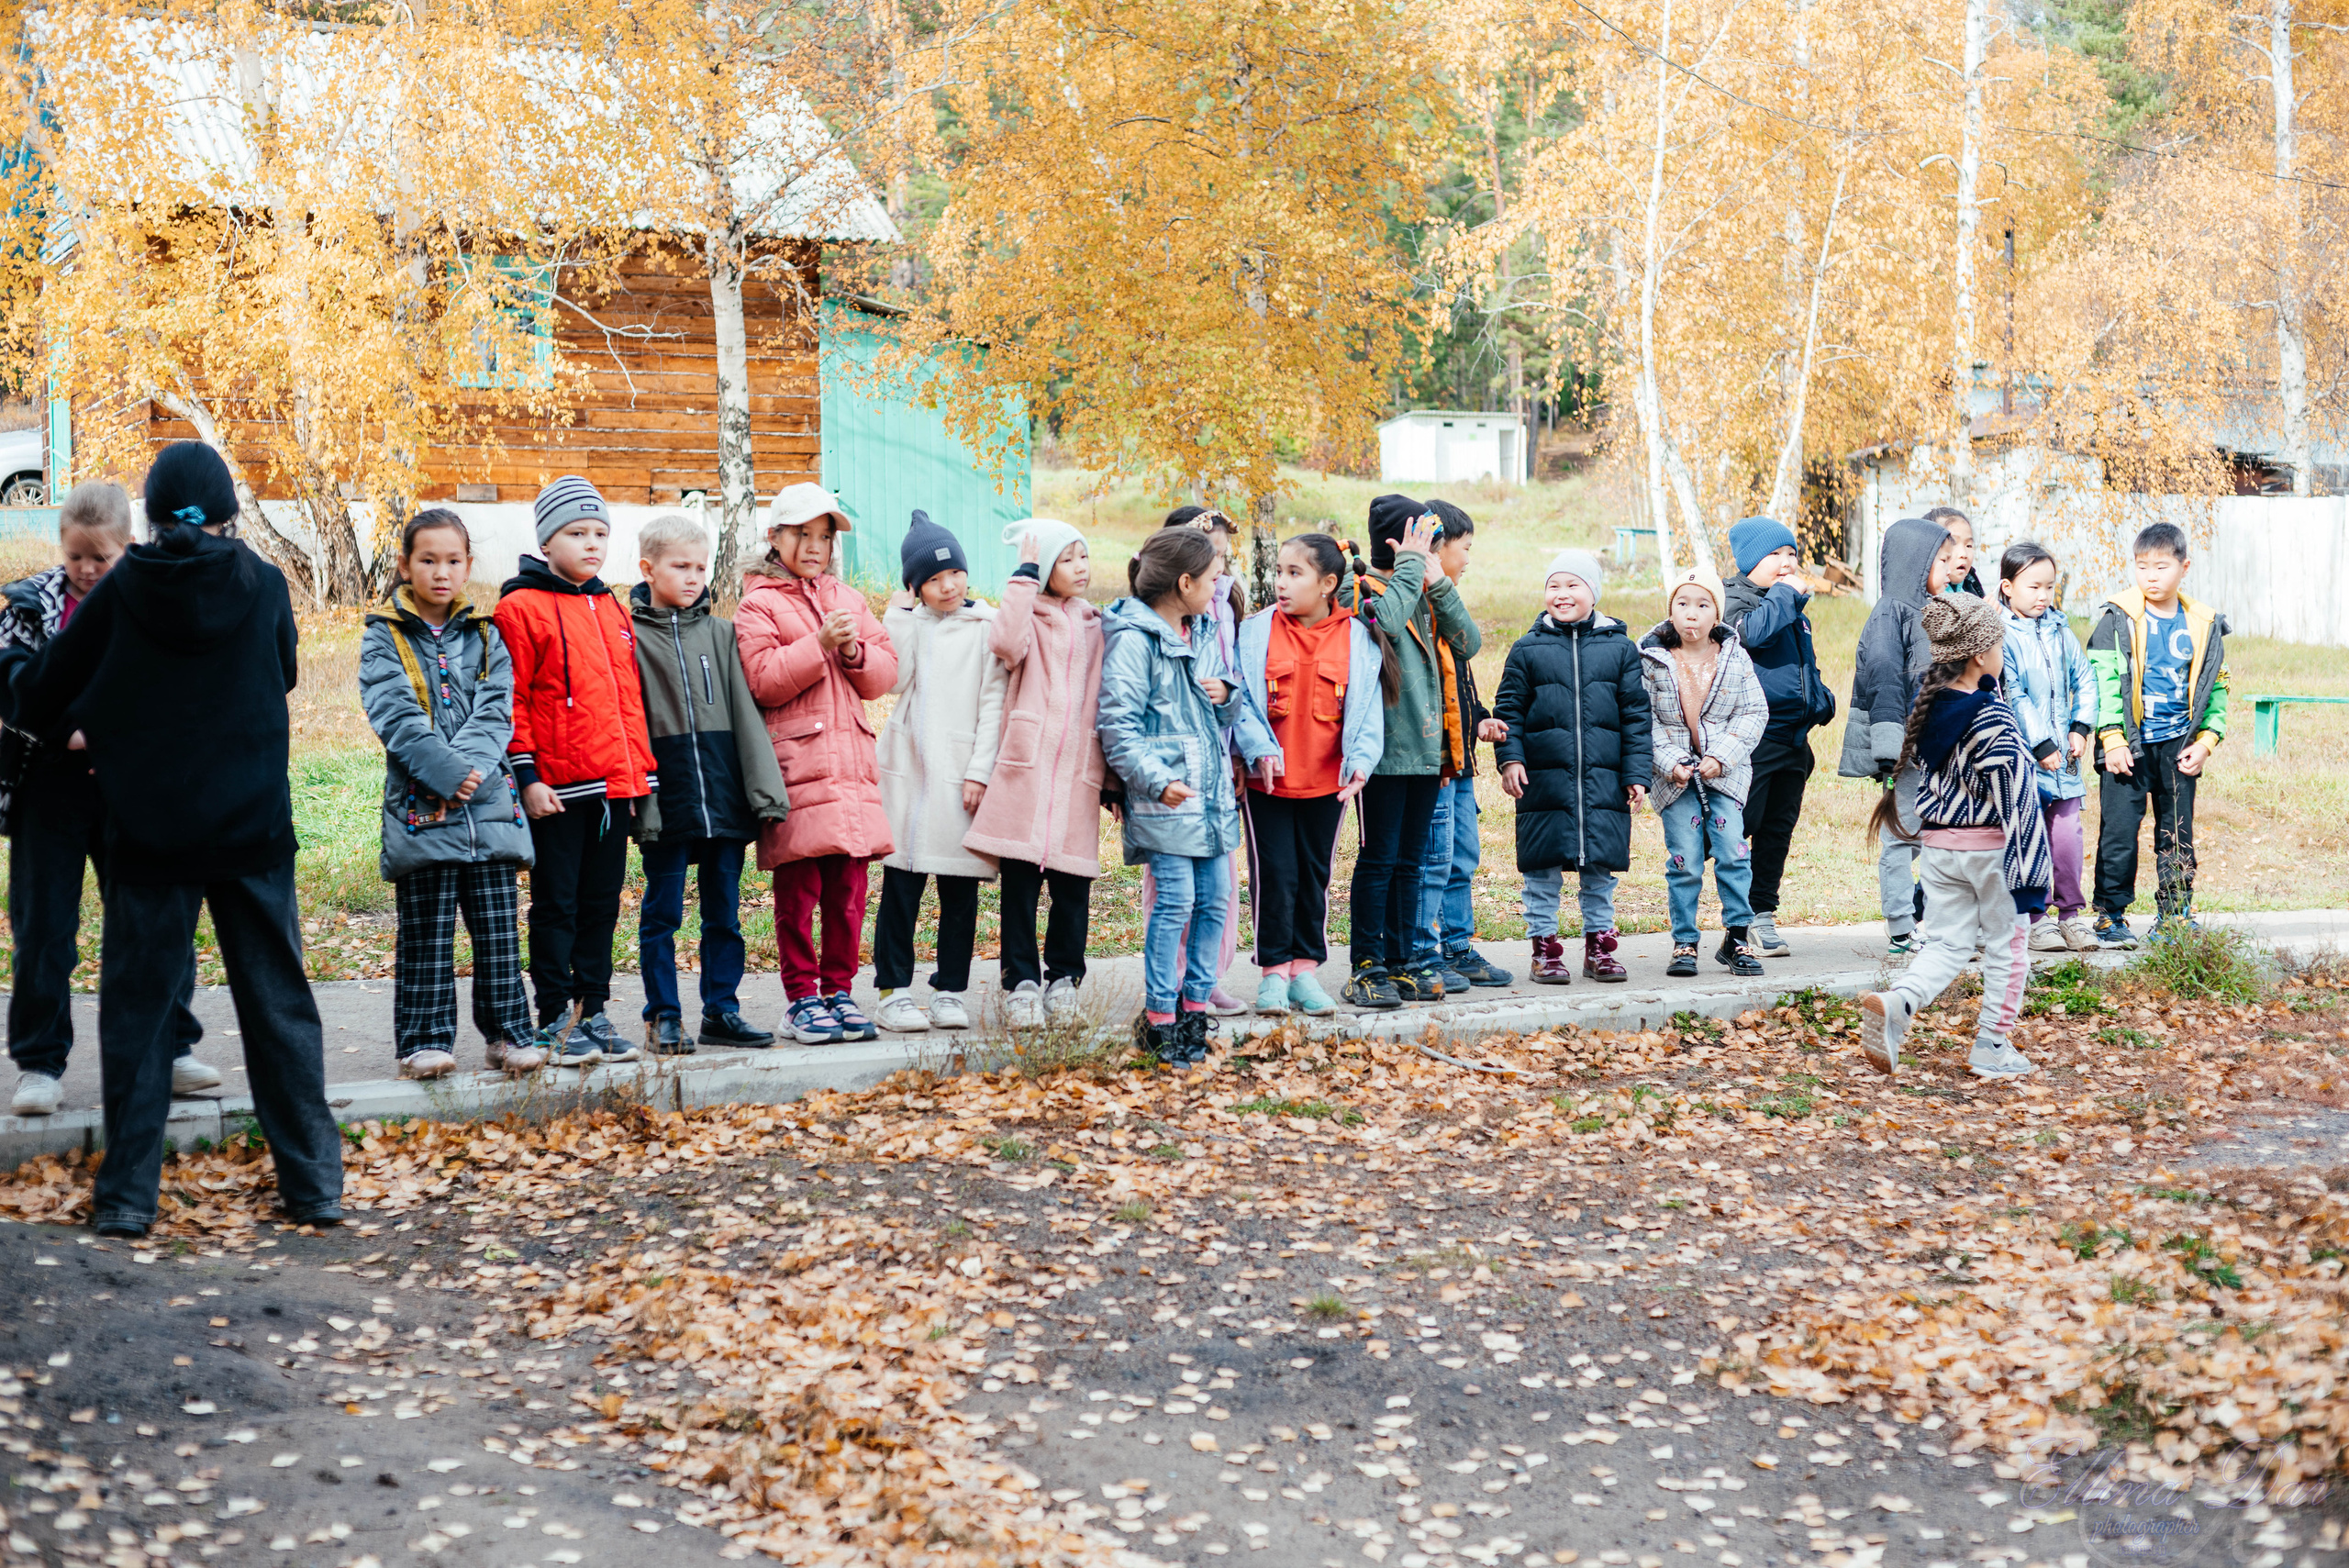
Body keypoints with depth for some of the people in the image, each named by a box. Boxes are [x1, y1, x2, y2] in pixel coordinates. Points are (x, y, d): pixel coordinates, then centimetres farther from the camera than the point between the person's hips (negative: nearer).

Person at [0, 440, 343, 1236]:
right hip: (254, 827, 1)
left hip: (148, 832, -1)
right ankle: (313, 1182, 11)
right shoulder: (264, 586, -3)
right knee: (279, 1002, 9)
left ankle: (127, 1193, 9)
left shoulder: (120, 590, -5)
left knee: (137, 1008, 8)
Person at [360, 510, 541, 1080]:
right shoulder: (384, 638, 3)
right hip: (420, 808, -3)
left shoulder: (486, 636, 13)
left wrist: (467, 768, -14)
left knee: (499, 928, 5)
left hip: (490, 803, 3)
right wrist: (446, 771, -19)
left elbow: (495, 711, 2)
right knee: (425, 933, 2)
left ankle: (508, 1032, 14)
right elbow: (396, 715, -9)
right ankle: (425, 1039, 8)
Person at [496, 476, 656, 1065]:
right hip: (557, 787, -6)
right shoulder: (522, 608, -5)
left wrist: (640, 770, 15)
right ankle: (555, 1019, 7)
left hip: (614, 785, 6)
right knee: (556, 905, 1)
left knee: (601, 904, 11)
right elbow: (511, 701, -8)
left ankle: (594, 1011, 19)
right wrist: (527, 777, -13)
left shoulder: (613, 609, 16)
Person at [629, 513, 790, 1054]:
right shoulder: (630, 635, -1)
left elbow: (745, 712, 7)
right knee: (662, 912, 5)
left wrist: (765, 789, 0)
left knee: (724, 912, 9)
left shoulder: (720, 632, 9)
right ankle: (664, 1015, 13)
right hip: (665, 800, -3)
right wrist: (637, 800, -10)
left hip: (724, 797, 3)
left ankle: (721, 1010, 18)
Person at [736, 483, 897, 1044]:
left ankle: (839, 990, 15)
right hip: (796, 763, -5)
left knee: (849, 887, 6)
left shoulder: (849, 599, 19)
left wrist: (855, 651, -6)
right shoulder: (758, 605, 1)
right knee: (797, 888, -3)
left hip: (851, 762, 5)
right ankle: (801, 998, 5)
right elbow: (763, 680, -11)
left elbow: (885, 673, 13)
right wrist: (819, 645, -18)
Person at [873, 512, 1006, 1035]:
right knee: (901, 883, -1)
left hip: (963, 772, -1)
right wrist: (902, 616, -5)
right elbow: (894, 681, -6)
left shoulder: (986, 626, 4)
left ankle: (950, 991, 10)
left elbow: (993, 702, 0)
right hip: (907, 769, 1)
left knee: (961, 887, 2)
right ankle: (894, 991, 5)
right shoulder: (903, 621, 11)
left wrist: (980, 772, -7)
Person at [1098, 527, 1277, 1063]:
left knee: (1214, 899, 7)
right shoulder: (1134, 638, -10)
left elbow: (1229, 710, 27)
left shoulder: (1204, 634, 15)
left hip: (1211, 792, 8)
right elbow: (1119, 725, -14)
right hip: (1165, 796, -8)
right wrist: (1156, 778, -24)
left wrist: (1229, 696, 4)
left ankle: (1194, 1003, 19)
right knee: (1176, 899, -8)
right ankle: (1159, 1016, 1)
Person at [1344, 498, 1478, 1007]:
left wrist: (1437, 582, -3)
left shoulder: (1423, 593, 15)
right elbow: (1384, 621, -27)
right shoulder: (1359, 587, -5)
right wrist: (1411, 565, -16)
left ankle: (1400, 963, 17)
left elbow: (1468, 643, 5)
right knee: (1378, 860, -4)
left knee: (1410, 862, 11)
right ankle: (1366, 968, 1)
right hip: (1383, 749, -7)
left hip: (1425, 749, 7)